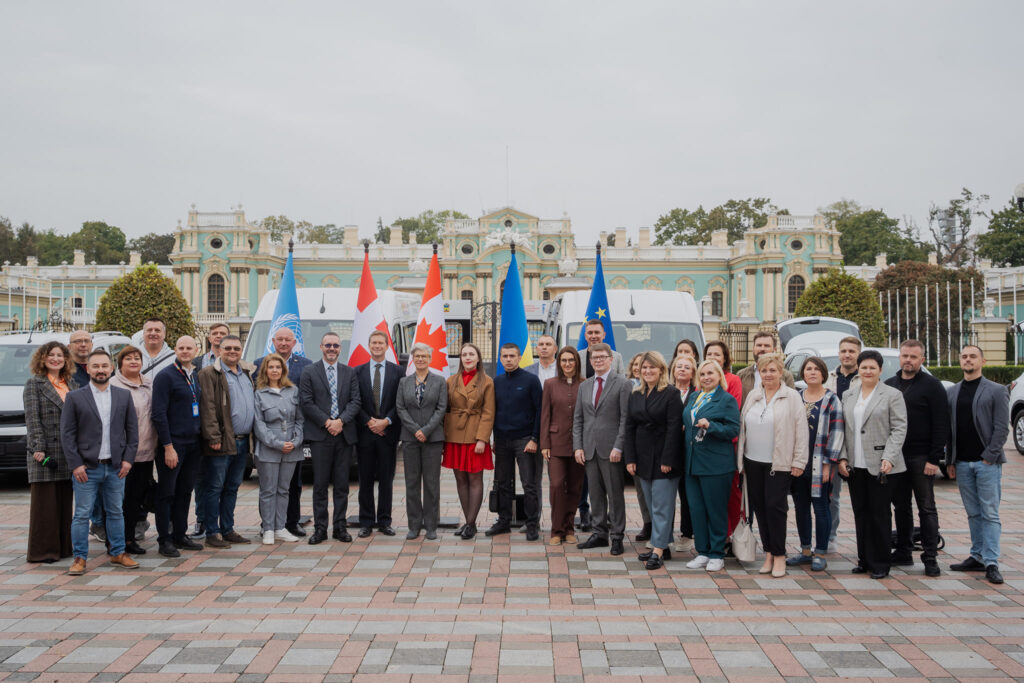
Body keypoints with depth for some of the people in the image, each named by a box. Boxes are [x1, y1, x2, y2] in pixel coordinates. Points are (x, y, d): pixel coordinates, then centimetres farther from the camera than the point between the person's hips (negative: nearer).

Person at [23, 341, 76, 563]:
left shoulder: (71, 384, 14)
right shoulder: (34, 384, 0)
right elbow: (32, 418, -7)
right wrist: (38, 448, -15)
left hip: (68, 453, 5)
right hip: (45, 453, -5)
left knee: (65, 502, 9)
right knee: (44, 502, -1)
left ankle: (63, 547, 16)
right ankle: (42, 550, 5)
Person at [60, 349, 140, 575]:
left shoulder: (124, 396, 7)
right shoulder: (75, 398, 0)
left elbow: (132, 429, 9)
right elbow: (67, 434, -2)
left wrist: (128, 459, 0)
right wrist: (75, 464, -8)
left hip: (116, 467, 2)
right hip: (86, 468, -2)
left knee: (115, 513, 11)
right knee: (82, 515, 1)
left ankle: (118, 553, 20)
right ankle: (79, 558, 12)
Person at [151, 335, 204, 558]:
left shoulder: (195, 376, 13)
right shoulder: (166, 376, -9)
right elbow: (159, 414, -14)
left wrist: (202, 437, 10)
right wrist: (168, 447, -17)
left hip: (193, 443, 7)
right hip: (172, 444, -7)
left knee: (185, 491, 12)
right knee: (167, 493, 1)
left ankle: (180, 535, 22)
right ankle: (164, 540, 8)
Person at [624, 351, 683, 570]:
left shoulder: (671, 394, -6)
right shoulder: (635, 395, 11)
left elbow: (674, 429, -12)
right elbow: (630, 428, 10)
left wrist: (667, 460, -16)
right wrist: (630, 458, 3)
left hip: (663, 459, -6)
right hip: (643, 459, 6)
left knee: (661, 506, -4)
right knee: (653, 505, 9)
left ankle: (658, 550, -2)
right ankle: (663, 546, 17)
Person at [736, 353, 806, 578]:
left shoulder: (792, 397, -3)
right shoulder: (752, 395, 11)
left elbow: (801, 431, -6)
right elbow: (742, 426, 14)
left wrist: (799, 462, -10)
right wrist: (740, 458, 10)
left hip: (779, 464, -5)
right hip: (753, 462, 5)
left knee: (775, 506, -6)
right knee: (759, 506, 8)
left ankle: (779, 555, 6)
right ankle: (768, 553, 18)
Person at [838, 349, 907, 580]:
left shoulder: (892, 395, -1)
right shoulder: (848, 396, 13)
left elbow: (899, 429, -6)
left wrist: (889, 458, -15)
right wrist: (842, 457, 3)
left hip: (879, 465, -4)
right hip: (855, 466, 4)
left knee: (880, 515, 2)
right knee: (861, 514, 9)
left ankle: (880, 564, 12)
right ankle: (864, 560, 18)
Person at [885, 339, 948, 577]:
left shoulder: (932, 386, -3)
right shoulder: (889, 385, 12)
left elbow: (941, 424, -8)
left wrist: (934, 459, -14)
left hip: (921, 458, -5)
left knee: (927, 508, 0)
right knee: (901, 507, 11)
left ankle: (930, 557, 6)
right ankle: (903, 552, 20)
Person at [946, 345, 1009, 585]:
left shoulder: (997, 391, 0)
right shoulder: (951, 392, 12)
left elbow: (1002, 428, -5)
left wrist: (989, 457, -11)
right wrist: (950, 461, 6)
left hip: (987, 462, -4)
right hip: (962, 463, 4)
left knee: (990, 514, -3)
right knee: (973, 513, 10)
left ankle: (991, 563, -1)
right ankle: (977, 557, 16)